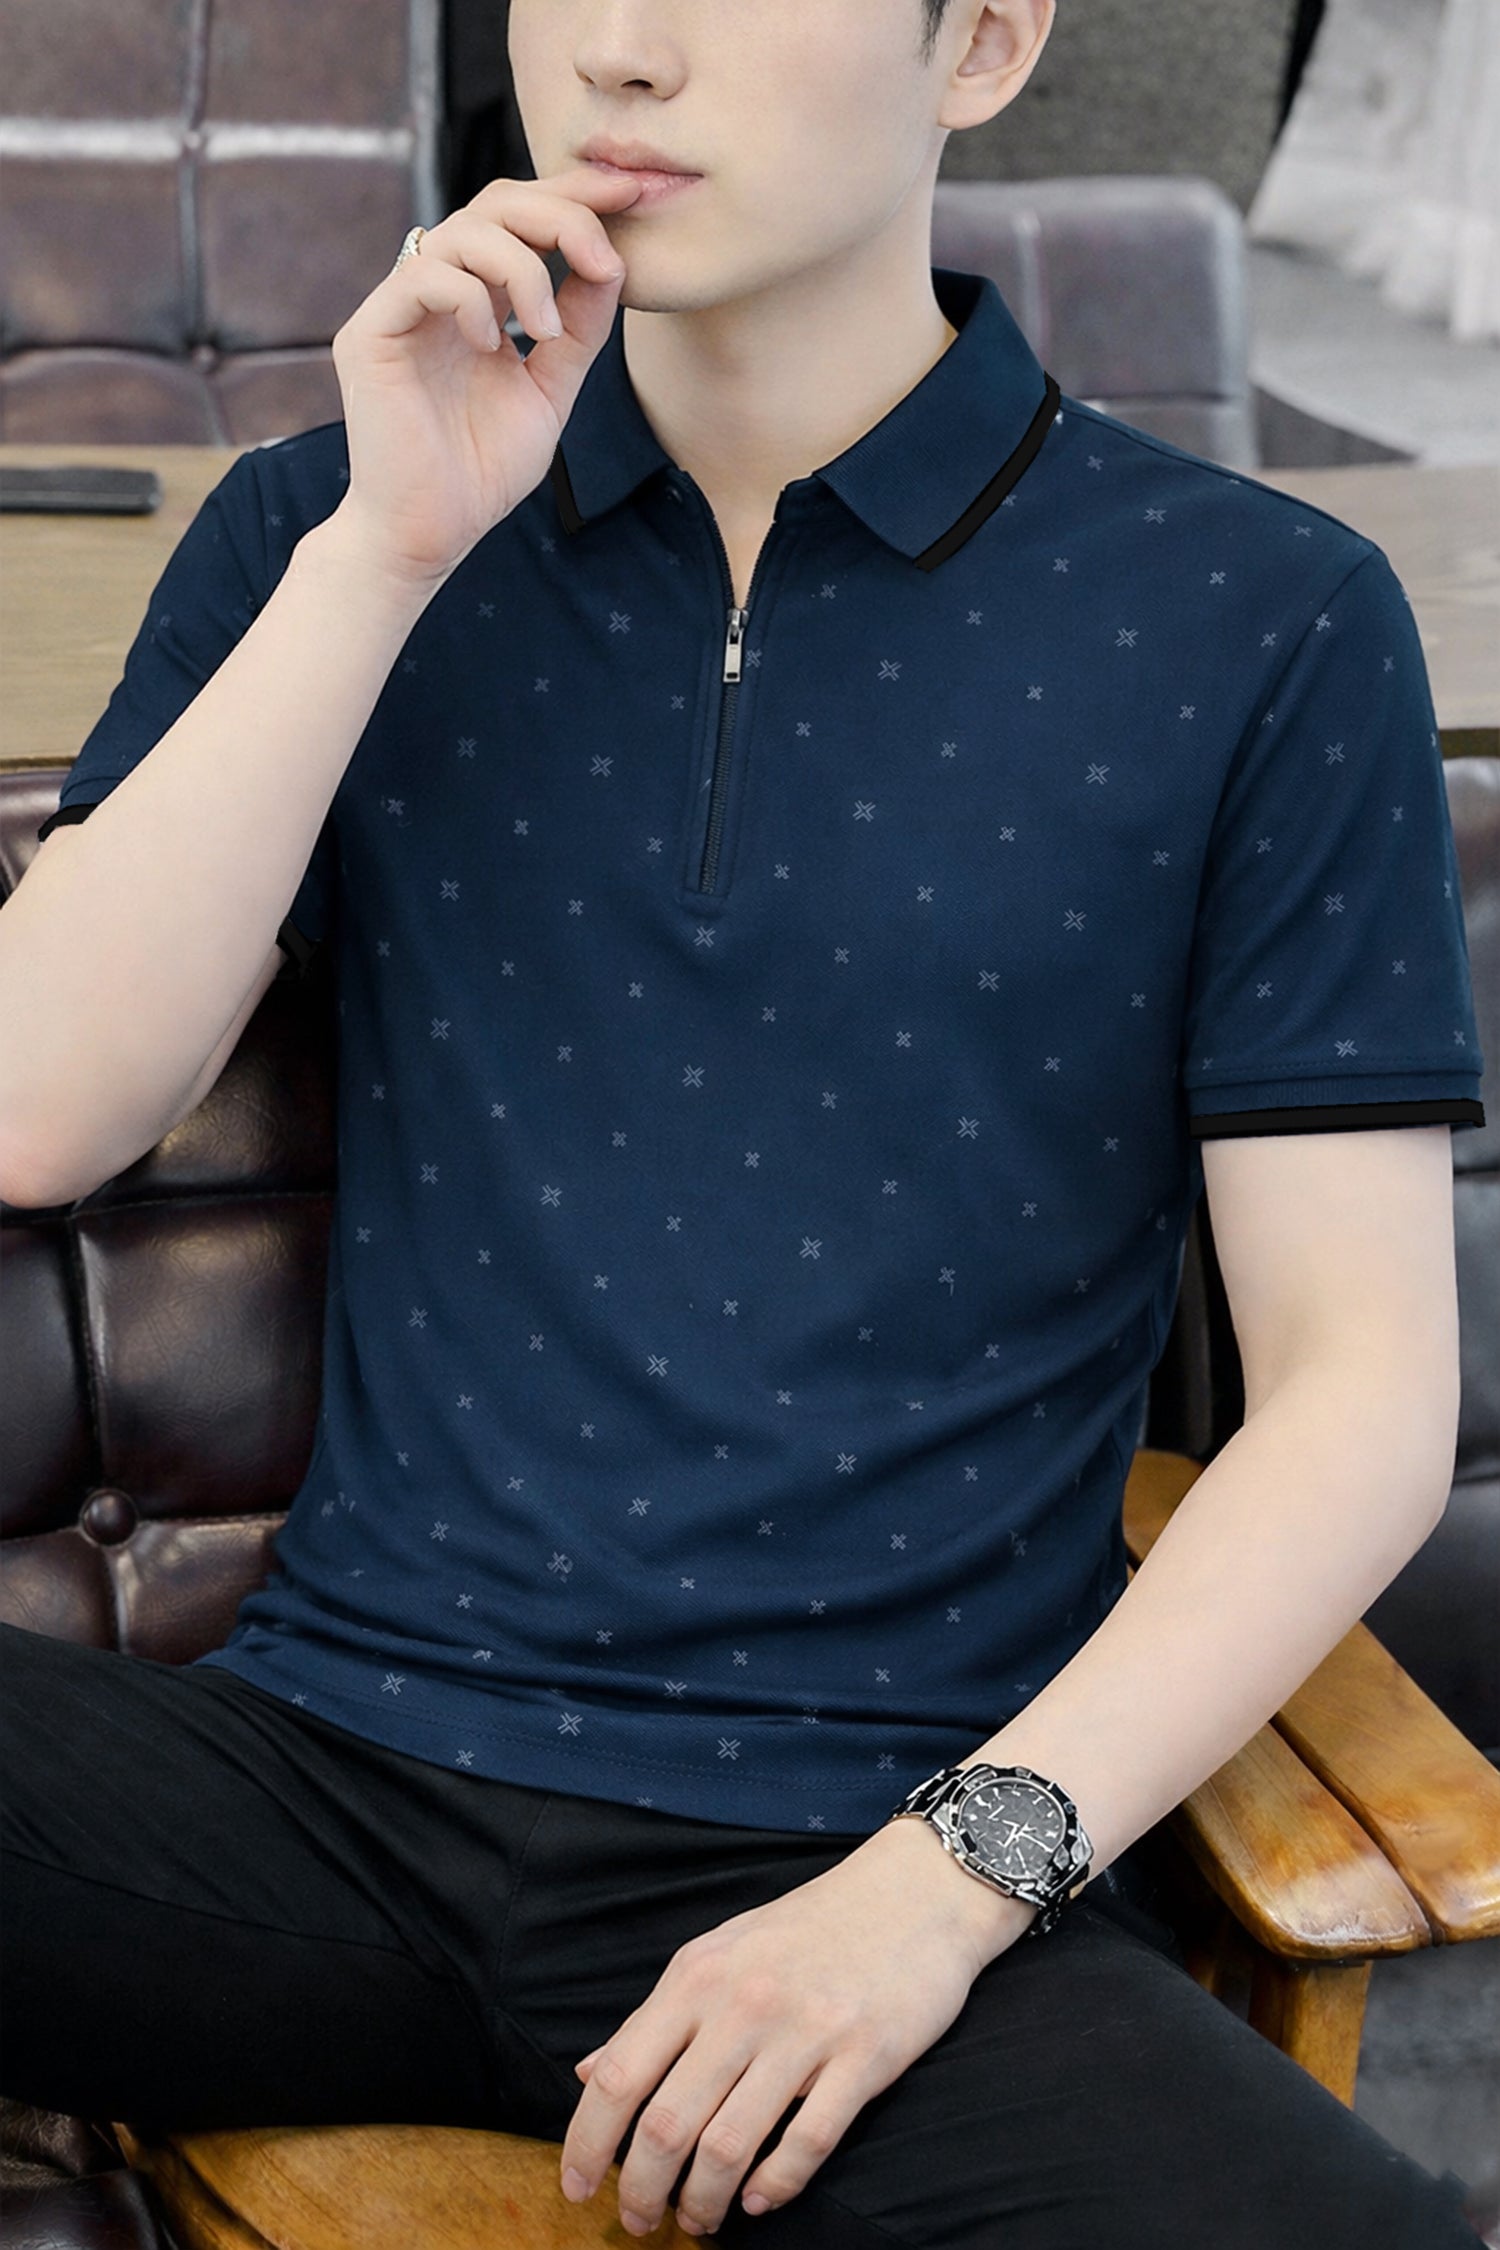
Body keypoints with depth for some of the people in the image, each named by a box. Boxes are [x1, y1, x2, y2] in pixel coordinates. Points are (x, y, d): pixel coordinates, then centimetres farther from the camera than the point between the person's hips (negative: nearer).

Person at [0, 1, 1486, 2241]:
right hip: (339, 1775, 2)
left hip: (876, 1854, -1)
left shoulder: (1256, 625, 0)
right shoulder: (333, 530, 10)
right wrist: (390, 552, -8)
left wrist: (948, 1878, -13)